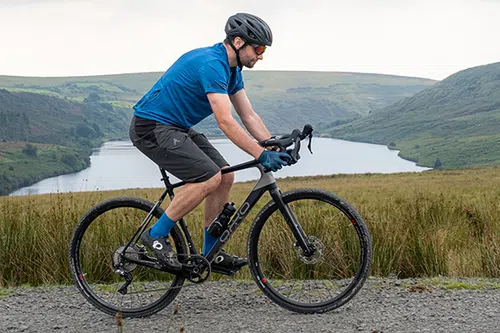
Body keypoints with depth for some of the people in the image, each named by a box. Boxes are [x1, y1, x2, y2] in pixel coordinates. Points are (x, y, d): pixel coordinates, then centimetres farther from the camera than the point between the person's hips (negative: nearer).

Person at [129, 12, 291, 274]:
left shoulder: (232, 70, 8)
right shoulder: (211, 64, -24)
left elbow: (249, 117, 8)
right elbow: (225, 121, -31)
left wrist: (276, 149, -4)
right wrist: (261, 155, -32)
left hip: (177, 128, 10)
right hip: (152, 127, -10)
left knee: (226, 176, 3)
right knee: (210, 178, -21)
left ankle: (211, 253, 11)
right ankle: (156, 235, -7)